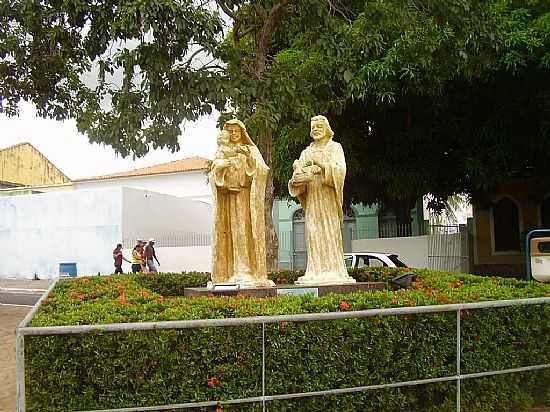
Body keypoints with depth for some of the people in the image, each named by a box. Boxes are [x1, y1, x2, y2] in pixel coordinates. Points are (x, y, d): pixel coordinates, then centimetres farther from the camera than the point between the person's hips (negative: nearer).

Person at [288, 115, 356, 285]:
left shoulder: (334, 147, 9)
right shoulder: (307, 151, 21)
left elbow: (340, 169, -9)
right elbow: (298, 175, 10)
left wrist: (321, 165, -23)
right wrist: (296, 178, -14)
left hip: (328, 194, -4)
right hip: (311, 196, 4)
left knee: (330, 232, -9)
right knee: (313, 233, -3)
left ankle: (334, 271, -9)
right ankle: (316, 271, -4)